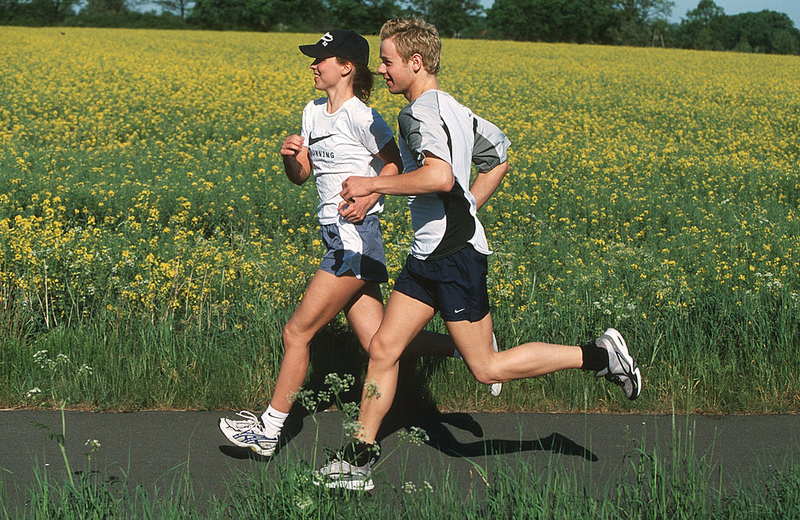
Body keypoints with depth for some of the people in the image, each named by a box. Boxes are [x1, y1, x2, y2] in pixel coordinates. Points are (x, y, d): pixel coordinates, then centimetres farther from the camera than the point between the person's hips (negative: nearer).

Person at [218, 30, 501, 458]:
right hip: (339, 241, 9)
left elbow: (395, 167, -4)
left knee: (296, 333, -4)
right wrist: (290, 155, -4)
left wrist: (369, 198, -20)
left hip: (355, 238, -9)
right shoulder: (313, 113, 15)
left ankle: (268, 431, 6)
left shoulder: (360, 117, -10)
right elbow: (300, 176, 17)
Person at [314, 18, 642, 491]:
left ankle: (599, 355, 6)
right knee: (383, 349, 8)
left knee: (488, 368, -3)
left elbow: (440, 178, -33)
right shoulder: (453, 108, 14)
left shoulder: (420, 112, -16)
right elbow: (499, 158, 26)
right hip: (430, 255, 10)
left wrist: (373, 184, -22)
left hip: (454, 253, -10)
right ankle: (359, 460, 12)